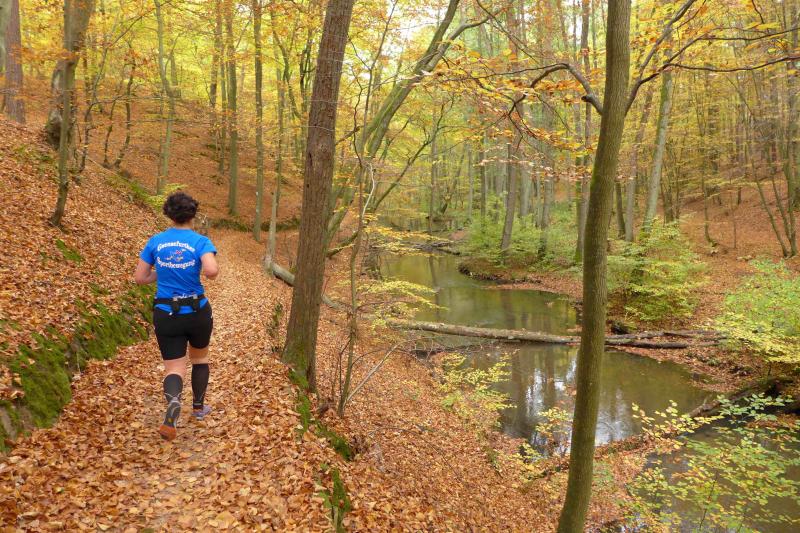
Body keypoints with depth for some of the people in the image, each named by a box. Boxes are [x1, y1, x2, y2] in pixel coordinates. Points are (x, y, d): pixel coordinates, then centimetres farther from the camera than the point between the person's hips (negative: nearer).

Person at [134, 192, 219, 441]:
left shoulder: (155, 241, 0)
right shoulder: (201, 241, -10)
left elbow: (140, 278, 3)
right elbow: (212, 271, -28)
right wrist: (202, 270, -5)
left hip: (166, 315, 1)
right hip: (197, 312, -1)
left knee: (174, 368, 4)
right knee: (200, 357, 25)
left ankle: (173, 401, -28)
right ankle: (198, 407, 37)